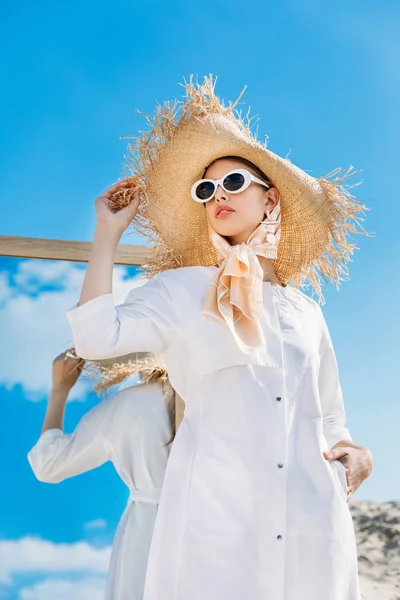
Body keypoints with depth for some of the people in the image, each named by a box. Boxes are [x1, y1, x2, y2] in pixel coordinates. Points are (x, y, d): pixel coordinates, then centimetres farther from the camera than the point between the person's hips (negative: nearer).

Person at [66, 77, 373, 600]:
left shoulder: (305, 312, 18)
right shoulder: (182, 290, 9)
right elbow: (97, 336, -8)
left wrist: (357, 454, 1)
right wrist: (109, 231, 2)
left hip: (313, 522, 3)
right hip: (215, 512, -3)